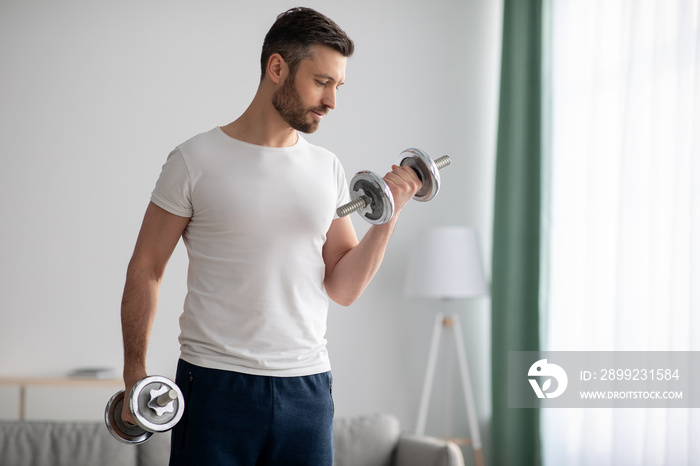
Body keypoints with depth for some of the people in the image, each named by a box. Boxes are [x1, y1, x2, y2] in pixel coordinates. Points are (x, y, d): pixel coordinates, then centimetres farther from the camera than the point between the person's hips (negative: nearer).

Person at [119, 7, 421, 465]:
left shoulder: (328, 169, 9)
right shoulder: (196, 160, -3)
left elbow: (342, 288, 6)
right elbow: (145, 270, 1)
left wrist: (388, 216, -5)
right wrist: (134, 375, -5)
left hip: (307, 388, 4)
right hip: (216, 385, -3)